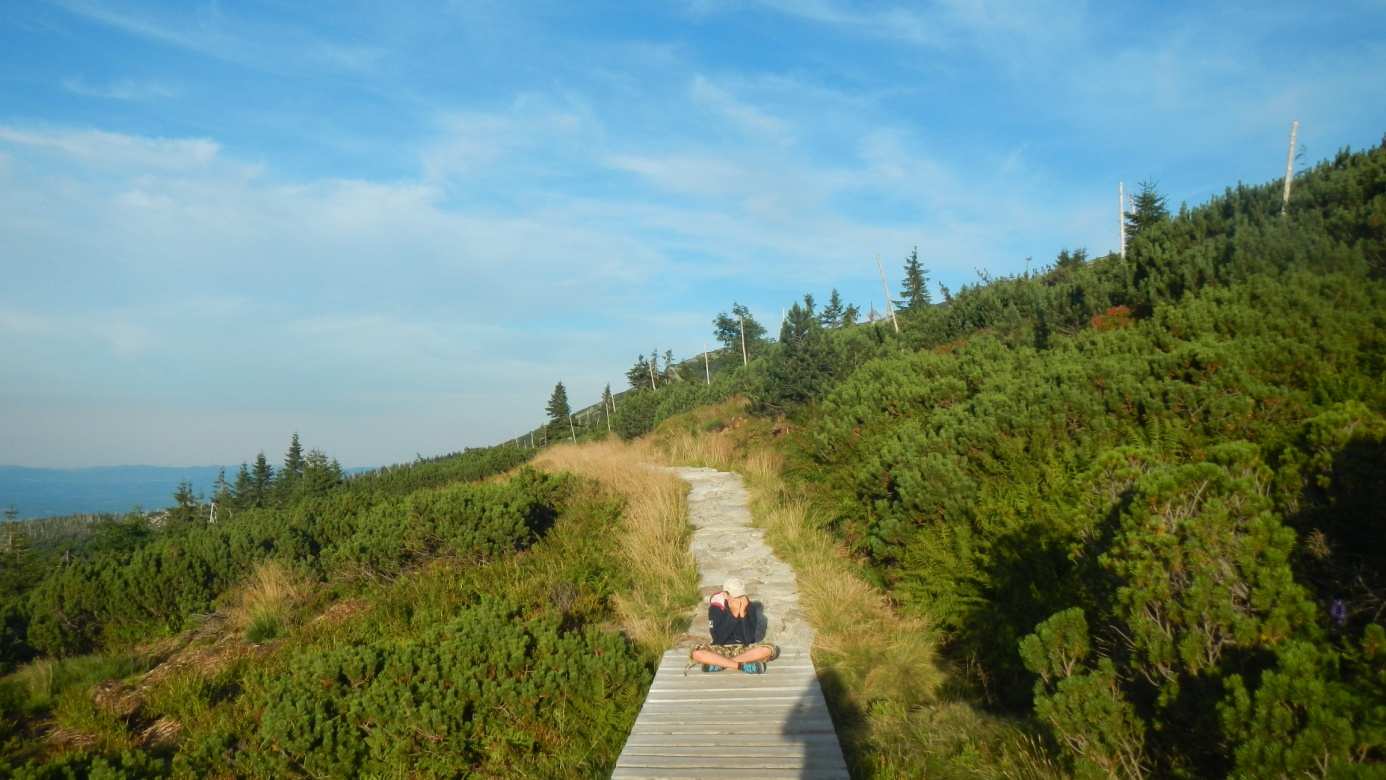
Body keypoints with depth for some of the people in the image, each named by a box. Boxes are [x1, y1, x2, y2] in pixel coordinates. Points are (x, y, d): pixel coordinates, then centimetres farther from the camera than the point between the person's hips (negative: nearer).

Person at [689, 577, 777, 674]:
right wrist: (734, 615, -28)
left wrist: (743, 615, -28)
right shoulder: (716, 607, -14)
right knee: (696, 653, -29)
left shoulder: (750, 607, -11)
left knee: (768, 649, -28)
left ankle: (720, 663, -24)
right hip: (721, 649, -1)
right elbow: (718, 639, -22)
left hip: (744, 649, 1)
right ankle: (743, 665, -29)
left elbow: (749, 640, -18)